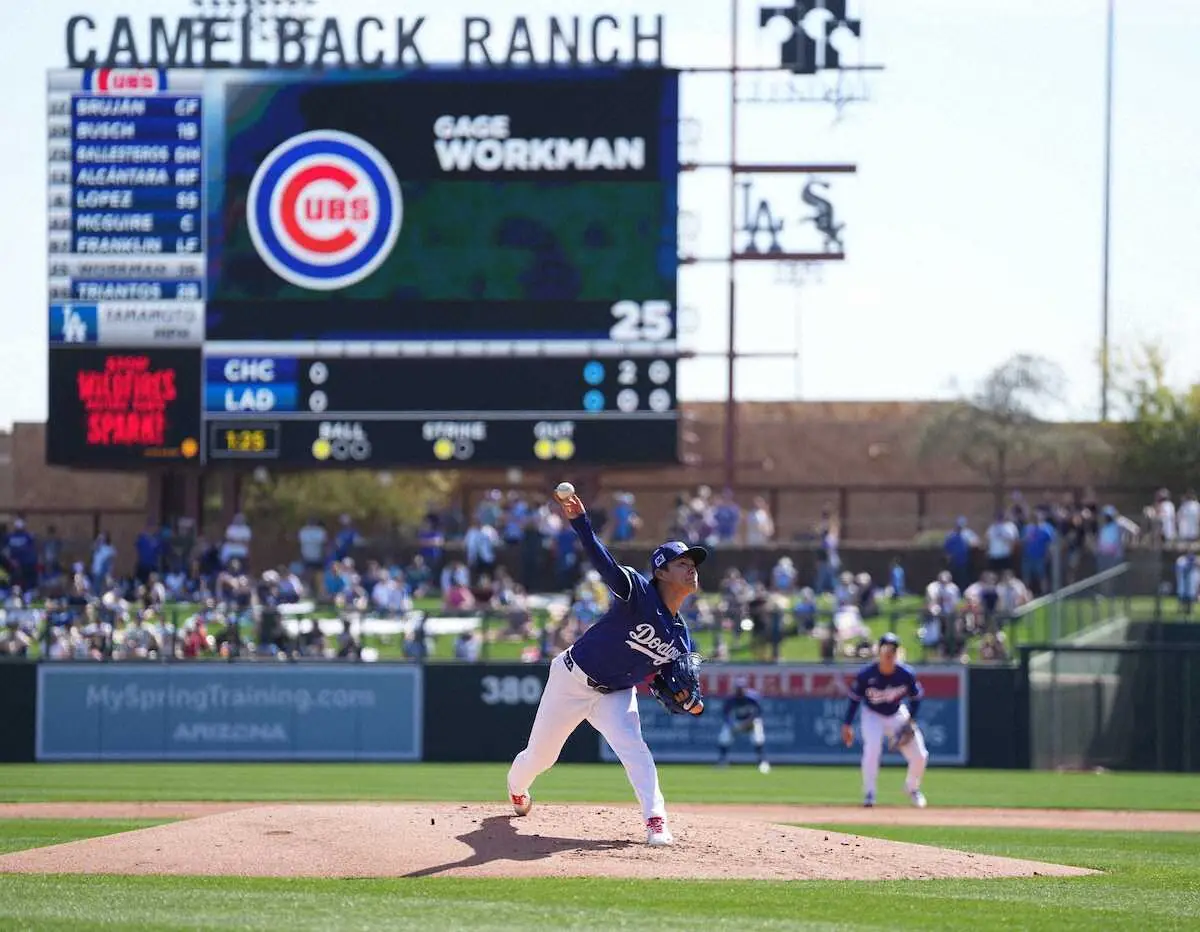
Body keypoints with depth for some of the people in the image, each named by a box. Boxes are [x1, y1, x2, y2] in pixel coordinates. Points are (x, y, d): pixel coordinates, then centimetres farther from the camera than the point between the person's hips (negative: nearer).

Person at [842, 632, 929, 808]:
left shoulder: (906, 674, -17)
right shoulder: (866, 674, -21)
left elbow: (916, 696, -1)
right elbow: (854, 698, -8)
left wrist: (911, 720, -11)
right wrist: (847, 725, -9)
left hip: (898, 715, 2)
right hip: (873, 716, -2)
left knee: (919, 756, -3)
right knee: (872, 748, -29)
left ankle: (912, 787, 27)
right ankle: (869, 794, -17)